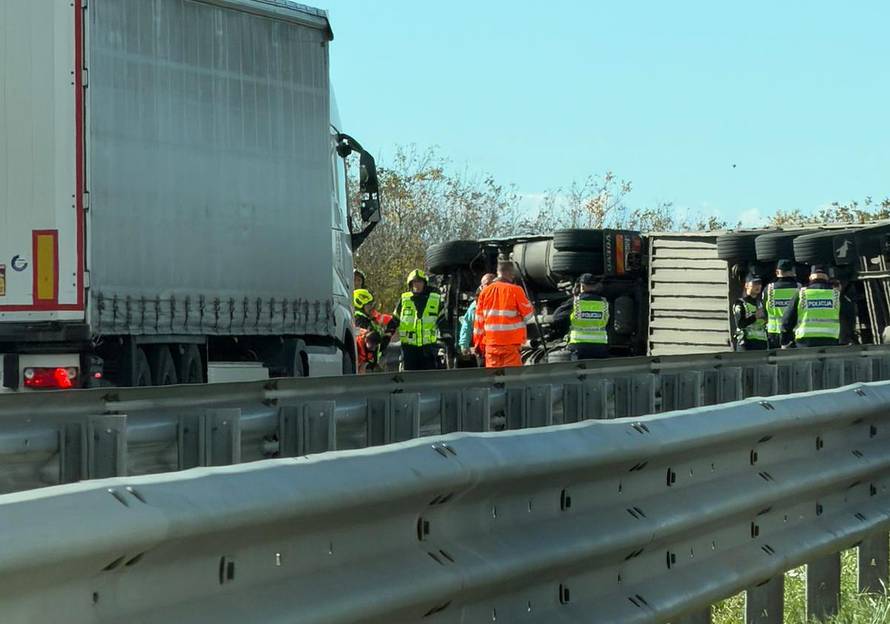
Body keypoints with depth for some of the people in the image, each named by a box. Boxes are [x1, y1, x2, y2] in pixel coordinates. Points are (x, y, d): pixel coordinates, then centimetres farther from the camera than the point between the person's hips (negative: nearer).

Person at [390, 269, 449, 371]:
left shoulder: (436, 300, 6)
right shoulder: (404, 300, 7)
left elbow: (443, 322, 6)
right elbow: (394, 321, 11)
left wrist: (448, 341, 0)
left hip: (429, 347, 0)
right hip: (409, 347, 0)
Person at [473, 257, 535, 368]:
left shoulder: (485, 291, 4)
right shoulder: (515, 290, -8)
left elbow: (479, 320, 7)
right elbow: (528, 314, -1)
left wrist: (478, 343, 15)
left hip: (491, 343, 4)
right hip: (511, 343, -4)